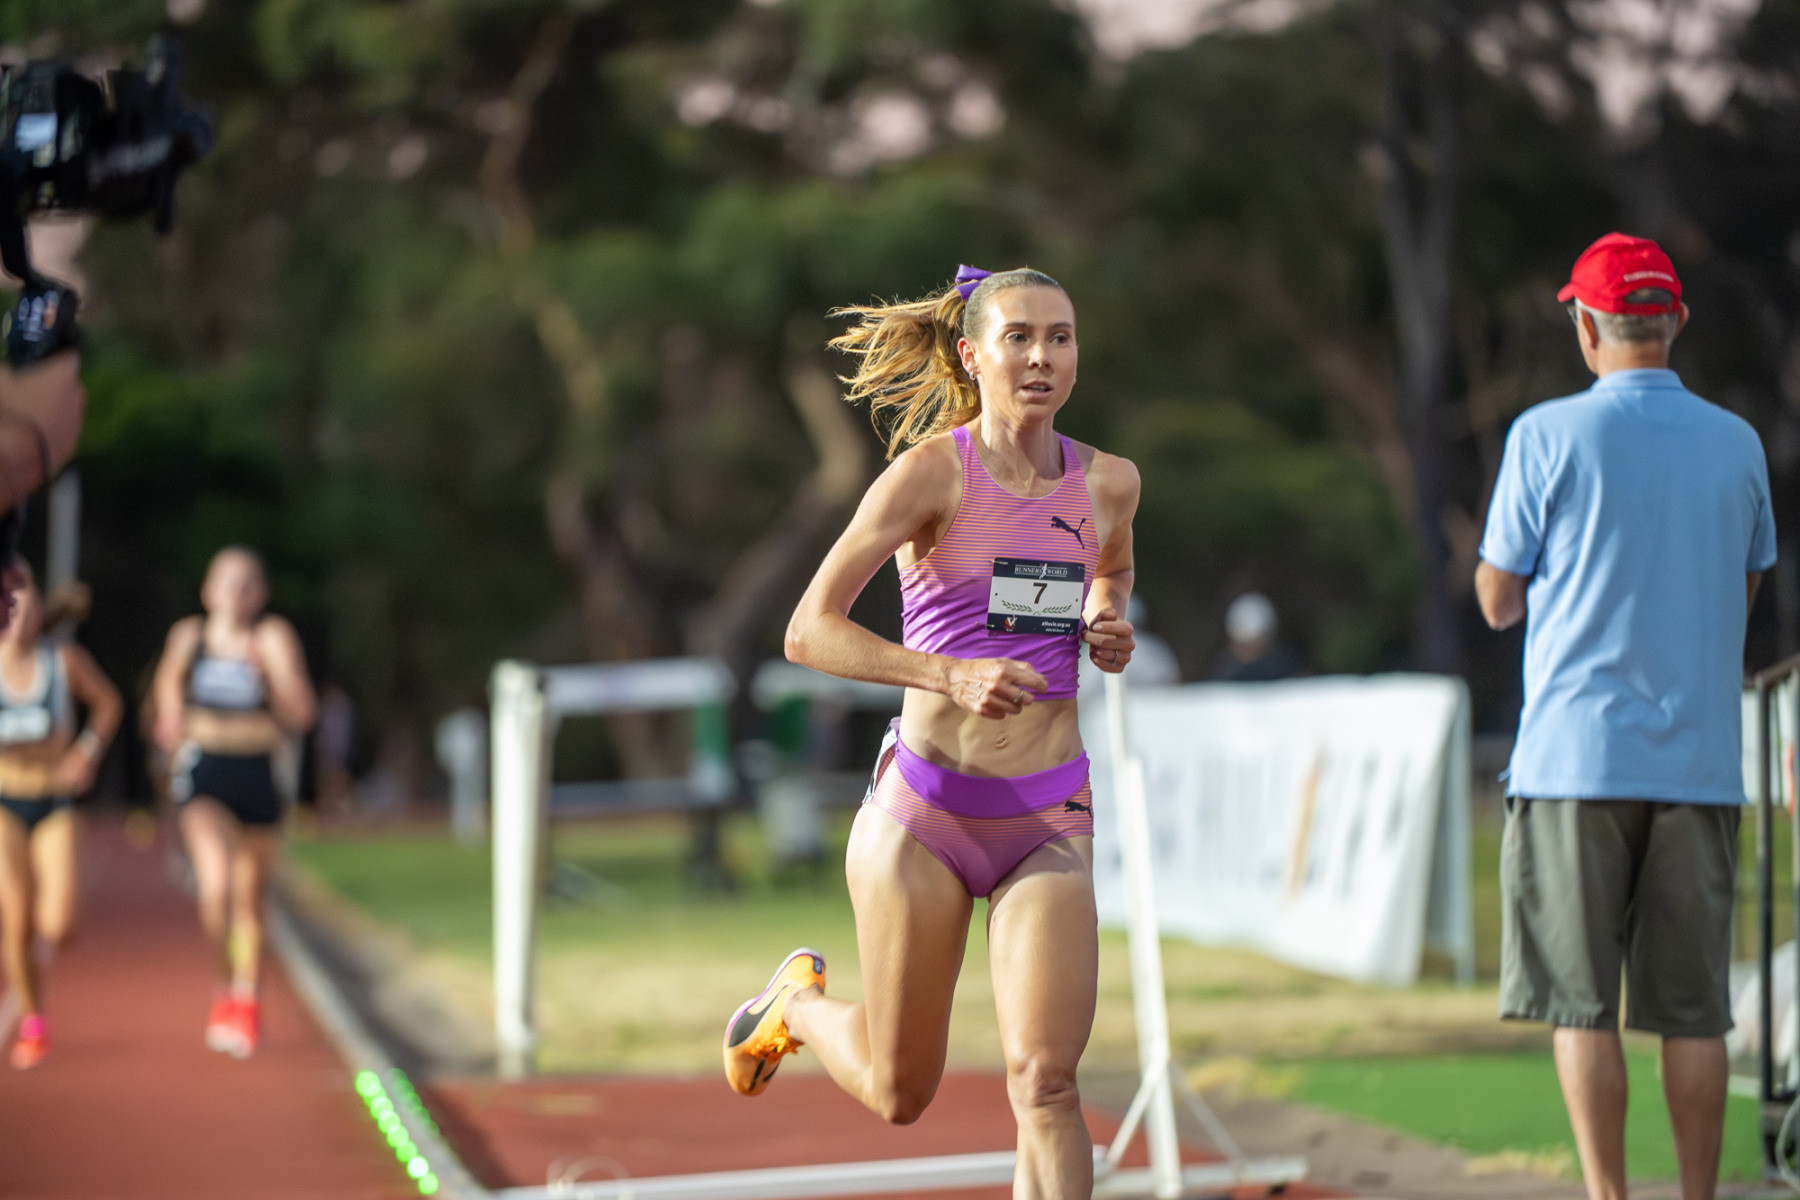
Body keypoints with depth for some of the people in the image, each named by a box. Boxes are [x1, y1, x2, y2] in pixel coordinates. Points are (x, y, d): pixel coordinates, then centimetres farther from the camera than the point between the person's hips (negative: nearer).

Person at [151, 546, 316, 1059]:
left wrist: (270, 668, -22)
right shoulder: (188, 635, 1)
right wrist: (170, 718, 9)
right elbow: (168, 680, 24)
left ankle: (246, 998, 32)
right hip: (203, 776, -1)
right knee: (216, 883, -22)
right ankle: (224, 983, 0)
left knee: (250, 897, 13)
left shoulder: (273, 638, -5)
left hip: (256, 778, 1)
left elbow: (300, 716, -11)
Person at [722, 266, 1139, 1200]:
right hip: (926, 809, -3)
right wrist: (953, 675, -27)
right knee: (899, 1094, 11)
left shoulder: (1108, 482, 3)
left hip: (1049, 823, 3)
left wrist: (1107, 624, 4)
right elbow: (809, 633, -14)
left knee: (1046, 1081, -14)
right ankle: (800, 1002, 44)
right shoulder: (934, 469, -11)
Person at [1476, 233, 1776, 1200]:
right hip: (1701, 758, 3)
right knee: (1693, 1009, 6)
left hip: (1577, 755, -3)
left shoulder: (1550, 434, -5)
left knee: (1582, 1001, 0)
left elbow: (1497, 602, 1)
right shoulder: (1737, 444, 6)